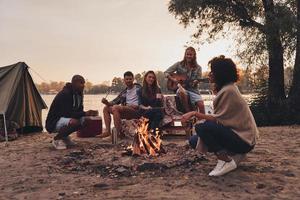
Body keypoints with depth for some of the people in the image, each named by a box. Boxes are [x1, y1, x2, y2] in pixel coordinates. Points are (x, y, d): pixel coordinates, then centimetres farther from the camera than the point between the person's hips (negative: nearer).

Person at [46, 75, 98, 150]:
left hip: (65, 118, 9)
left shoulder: (79, 94, 4)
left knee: (84, 120, -6)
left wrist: (89, 113, -13)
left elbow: (79, 111, 8)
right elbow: (67, 113, -28)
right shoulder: (64, 94, -24)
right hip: (53, 123, -9)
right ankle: (56, 139, -11)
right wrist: (85, 113, -31)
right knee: (74, 122, -33)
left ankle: (64, 136, 8)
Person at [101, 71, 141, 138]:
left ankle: (119, 133, -28)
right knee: (106, 108, 3)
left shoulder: (138, 88, 7)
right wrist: (107, 103, -3)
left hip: (136, 111, -7)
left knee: (115, 107, -28)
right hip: (126, 111, 7)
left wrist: (134, 105, -18)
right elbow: (115, 101, 17)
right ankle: (108, 131, -10)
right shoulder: (124, 92, 23)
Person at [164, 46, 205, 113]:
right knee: (181, 91, -39)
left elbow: (198, 80, 2)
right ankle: (188, 112, -23)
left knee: (201, 105, -25)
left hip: (193, 90, 1)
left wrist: (195, 82, -21)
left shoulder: (198, 68, 6)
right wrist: (173, 79, -10)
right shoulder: (179, 64, 4)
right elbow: (166, 73, 6)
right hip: (182, 87, -1)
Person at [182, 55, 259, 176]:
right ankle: (233, 153, 10)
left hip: (243, 139, -10)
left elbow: (218, 120, -23)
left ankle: (226, 161, -15)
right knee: (194, 141, 6)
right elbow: (220, 118, 7)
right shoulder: (225, 88, 10)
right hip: (236, 132, 10)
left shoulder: (228, 91, -20)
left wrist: (195, 114, -22)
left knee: (201, 127, -27)